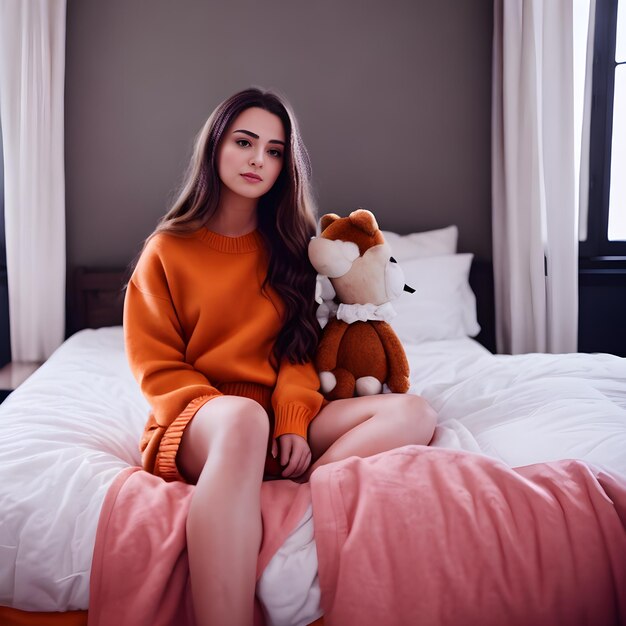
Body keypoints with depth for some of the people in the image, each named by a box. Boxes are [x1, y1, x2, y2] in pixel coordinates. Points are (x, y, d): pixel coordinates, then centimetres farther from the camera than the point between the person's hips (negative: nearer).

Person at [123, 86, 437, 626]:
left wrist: (292, 422, -12)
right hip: (198, 419, -3)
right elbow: (158, 368, -1)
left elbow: (298, 349, 8)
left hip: (282, 416, 4)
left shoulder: (287, 246, 13)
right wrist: (230, 415, -18)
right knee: (242, 418, -40)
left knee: (413, 413, -20)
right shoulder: (168, 250, 4)